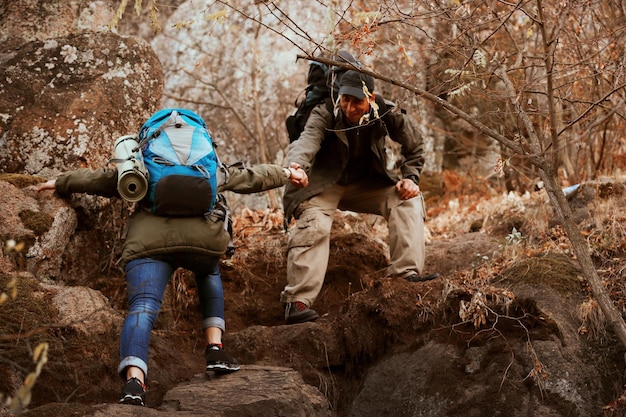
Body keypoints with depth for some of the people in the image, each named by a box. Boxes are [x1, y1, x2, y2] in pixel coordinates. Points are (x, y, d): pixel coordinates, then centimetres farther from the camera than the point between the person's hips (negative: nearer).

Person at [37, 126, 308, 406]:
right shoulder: (215, 170, 33)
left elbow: (99, 178, 34)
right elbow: (251, 176, 44)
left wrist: (61, 183, 47)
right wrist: (286, 174, 61)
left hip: (149, 239, -1)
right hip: (203, 236, 1)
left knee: (143, 307, -10)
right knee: (209, 275, 32)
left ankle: (134, 381, -33)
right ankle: (215, 349, 17)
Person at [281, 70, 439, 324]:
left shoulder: (386, 115, -13)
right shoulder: (325, 115, -23)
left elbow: (414, 147, 4)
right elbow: (308, 140, -45)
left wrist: (411, 177, -12)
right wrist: (296, 165, -67)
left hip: (366, 184, 4)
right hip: (324, 185, -4)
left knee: (408, 199, -15)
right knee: (313, 226, -29)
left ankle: (406, 273, -19)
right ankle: (298, 301, -32)